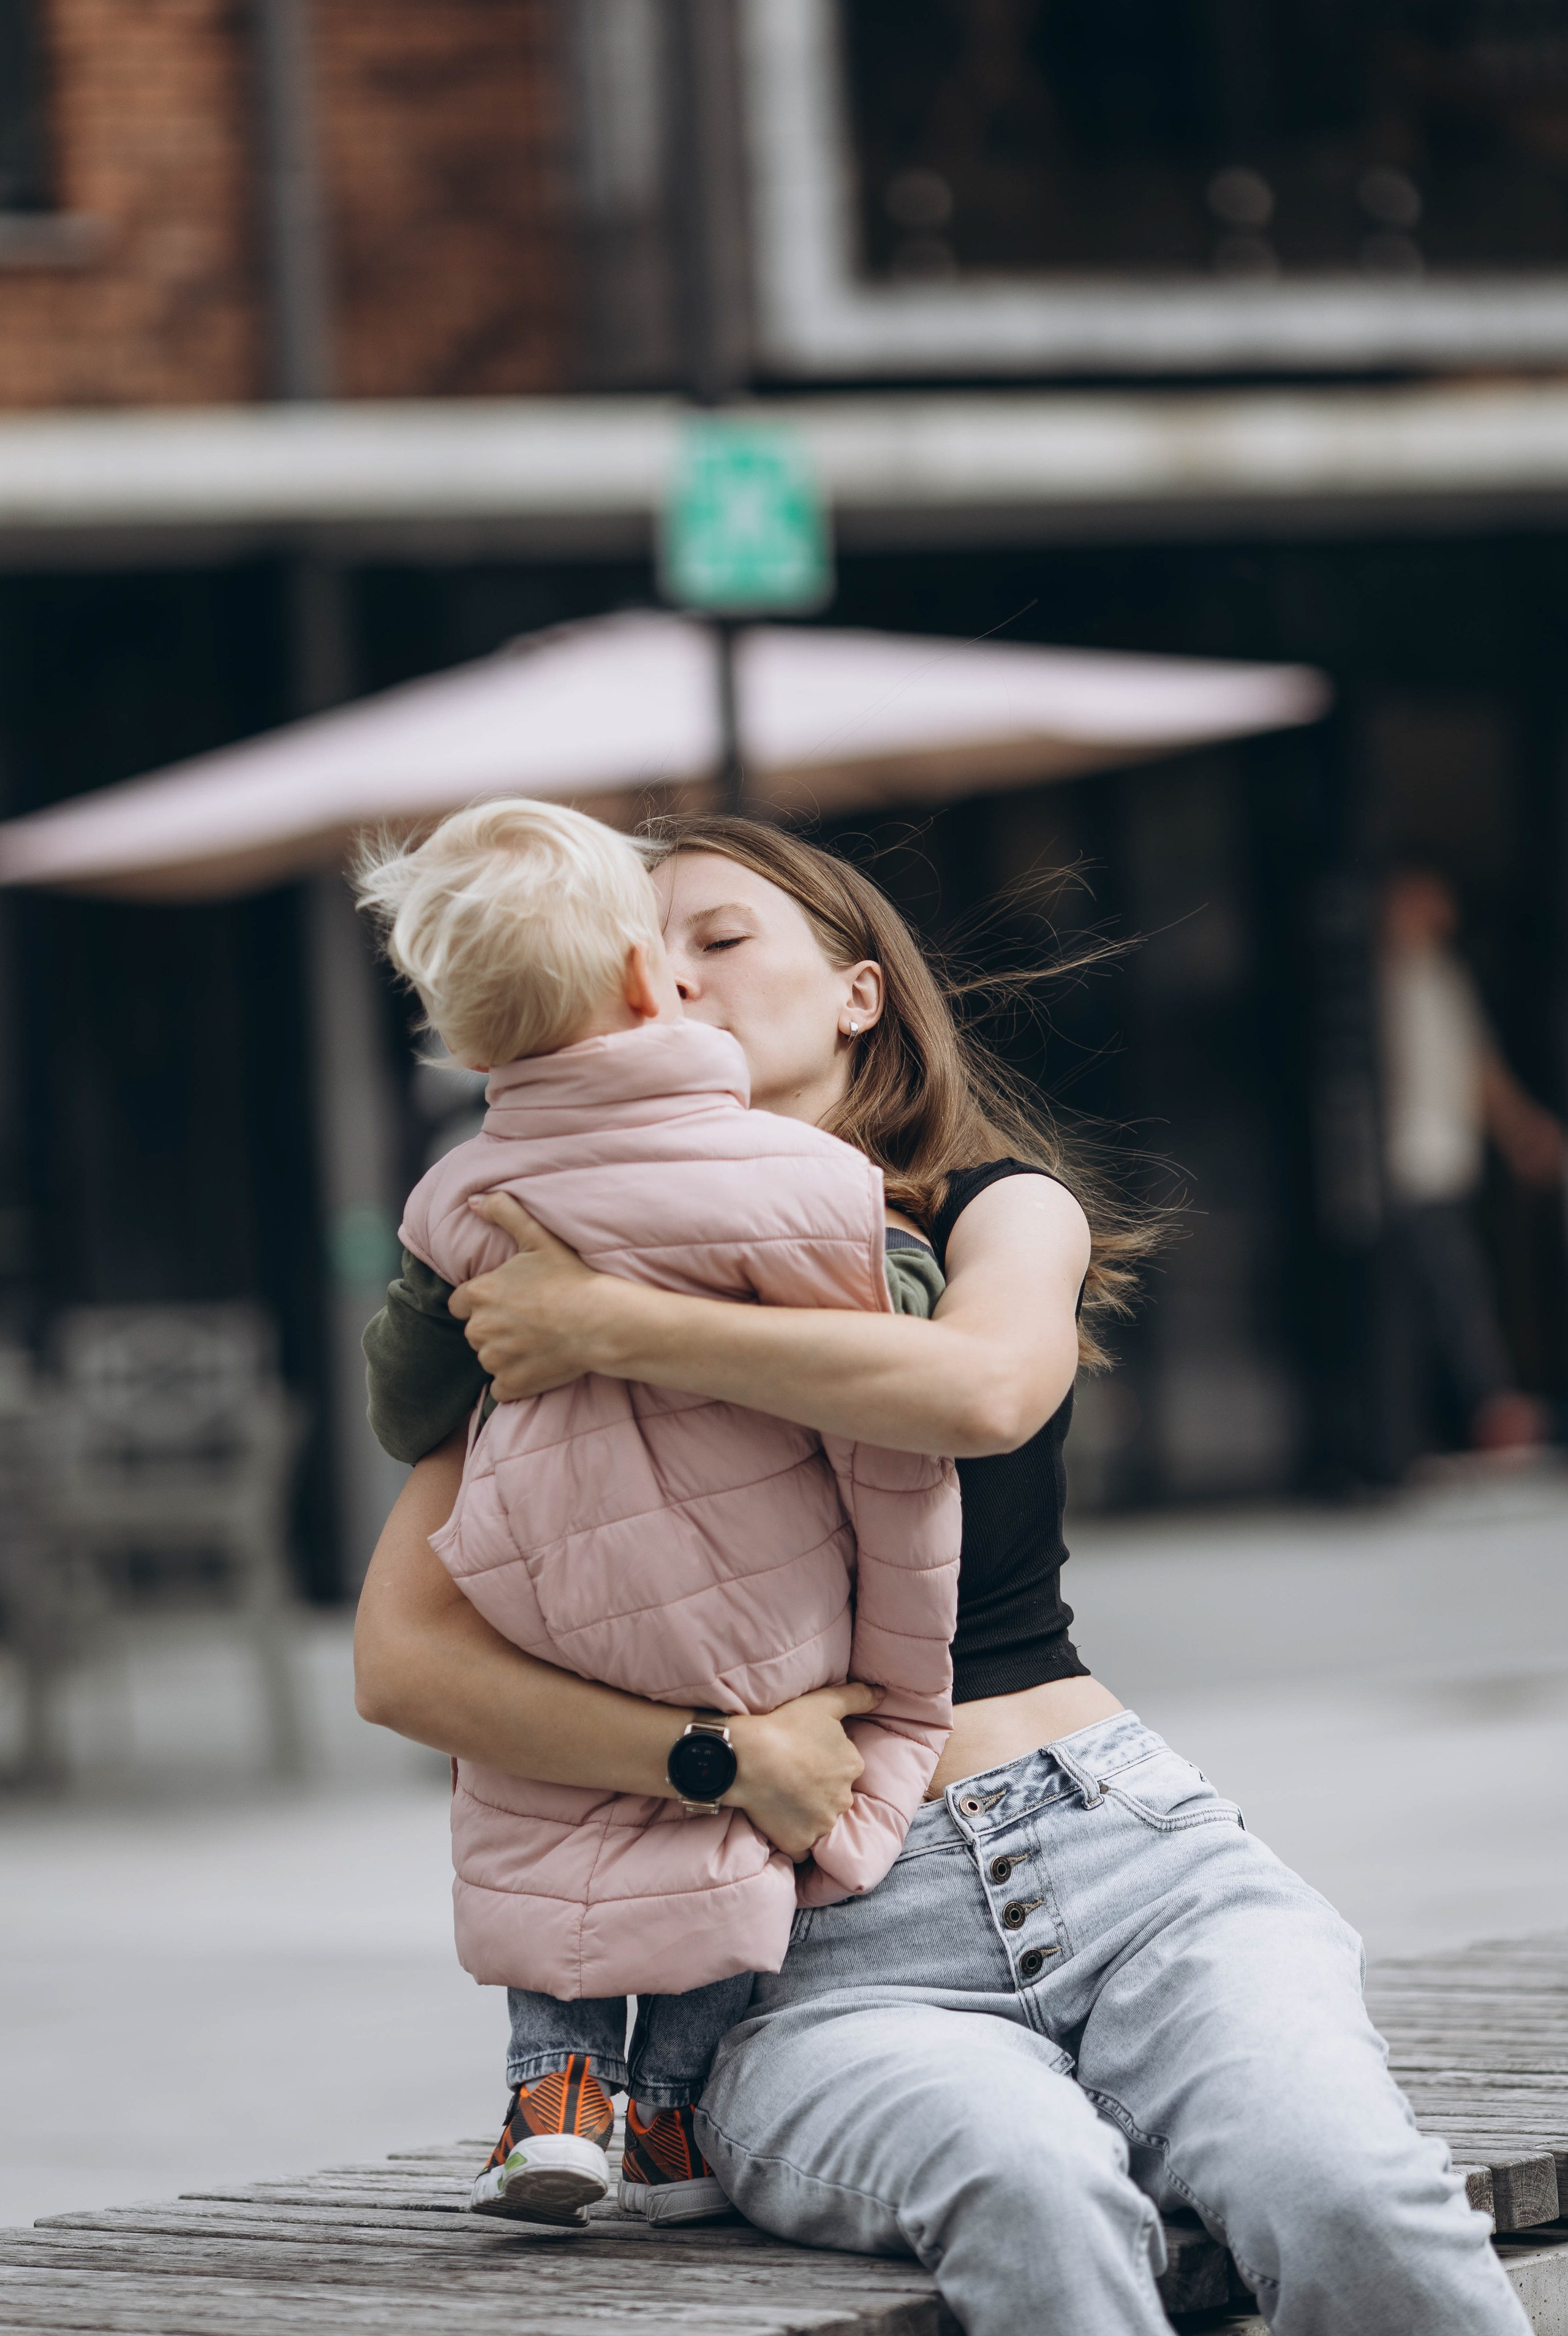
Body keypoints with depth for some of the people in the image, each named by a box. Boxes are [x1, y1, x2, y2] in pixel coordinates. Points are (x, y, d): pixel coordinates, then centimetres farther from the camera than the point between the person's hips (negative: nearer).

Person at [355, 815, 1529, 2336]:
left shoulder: (999, 1212, 12)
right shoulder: (540, 1311, 12)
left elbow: (986, 1388, -15)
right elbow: (401, 1661, 0)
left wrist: (616, 1330, -14)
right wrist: (720, 1758, -12)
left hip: (1122, 1854, 1)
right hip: (832, 1964, -1)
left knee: (1354, 2206, -30)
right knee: (1030, 2193, -36)